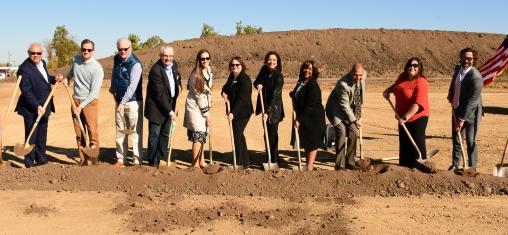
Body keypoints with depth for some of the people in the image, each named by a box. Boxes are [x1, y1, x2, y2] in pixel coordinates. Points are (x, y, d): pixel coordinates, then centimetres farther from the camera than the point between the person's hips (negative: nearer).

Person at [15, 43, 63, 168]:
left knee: (42, 135, 16)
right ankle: (29, 162, 11)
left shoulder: (42, 63, 7)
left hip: (44, 107, 8)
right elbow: (26, 91, -22)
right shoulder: (24, 69, -19)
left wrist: (54, 78, 5)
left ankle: (41, 158, 28)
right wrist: (37, 106, -28)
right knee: (31, 136, 1)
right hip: (31, 109, -8)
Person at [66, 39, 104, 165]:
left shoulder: (97, 68, -13)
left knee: (92, 130, -14)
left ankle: (94, 154, 1)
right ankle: (83, 160, 13)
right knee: (79, 133, 6)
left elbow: (94, 92, -15)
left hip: (90, 101, -5)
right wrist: (67, 78, 17)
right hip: (76, 100, 5)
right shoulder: (76, 59, 6)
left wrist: (82, 106, -16)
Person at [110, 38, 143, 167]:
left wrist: (123, 103, -27)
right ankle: (120, 159, 17)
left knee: (135, 131, -4)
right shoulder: (116, 59, 8)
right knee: (120, 131, 10)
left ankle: (137, 161, 1)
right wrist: (112, 87, 40)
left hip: (133, 102, -7)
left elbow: (132, 86, -22)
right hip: (119, 101, 7)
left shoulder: (135, 64, -15)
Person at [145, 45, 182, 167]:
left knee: (165, 134, 14)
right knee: (154, 135, 0)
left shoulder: (174, 65, 3)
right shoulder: (156, 70, -22)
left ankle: (162, 160, 24)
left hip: (169, 105, 8)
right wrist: (170, 111, -22)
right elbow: (160, 94, -23)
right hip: (157, 107, -7)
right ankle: (153, 162, 10)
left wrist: (179, 85, 6)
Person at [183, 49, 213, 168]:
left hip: (204, 107, 8)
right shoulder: (196, 75, -17)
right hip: (195, 107, -8)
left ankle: (201, 162, 25)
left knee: (202, 136, 14)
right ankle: (195, 164, -1)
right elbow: (199, 95, -16)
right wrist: (207, 113, -12)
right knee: (198, 135, -8)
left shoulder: (209, 71, 7)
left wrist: (208, 111, 14)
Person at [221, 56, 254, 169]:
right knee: (239, 135, 14)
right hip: (234, 111, 9)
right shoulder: (232, 77, 10)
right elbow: (226, 87, 24)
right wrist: (224, 93, -1)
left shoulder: (245, 79, -16)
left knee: (237, 135, -9)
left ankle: (240, 162, 1)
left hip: (243, 112, -9)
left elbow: (242, 98, -24)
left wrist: (233, 113, -31)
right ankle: (245, 161, 25)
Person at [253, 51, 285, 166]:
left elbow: (274, 95, -22)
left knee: (272, 135, -3)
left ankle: (274, 160, 7)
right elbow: (256, 82, 15)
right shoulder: (264, 70, 4)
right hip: (265, 107, 7)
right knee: (267, 134, 14)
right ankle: (269, 159, 25)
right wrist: (258, 85, -10)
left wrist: (268, 111, -28)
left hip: (274, 109, -7)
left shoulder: (278, 76, -16)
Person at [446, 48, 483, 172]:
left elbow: (471, 101, -22)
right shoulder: (458, 68, 1)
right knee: (456, 139, 14)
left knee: (470, 141, 1)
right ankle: (455, 165, 26)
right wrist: (451, 97, 8)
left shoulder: (476, 78, -22)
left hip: (470, 113, -7)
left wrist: (462, 119, -21)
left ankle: (472, 167, 14)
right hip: (456, 110, 7)